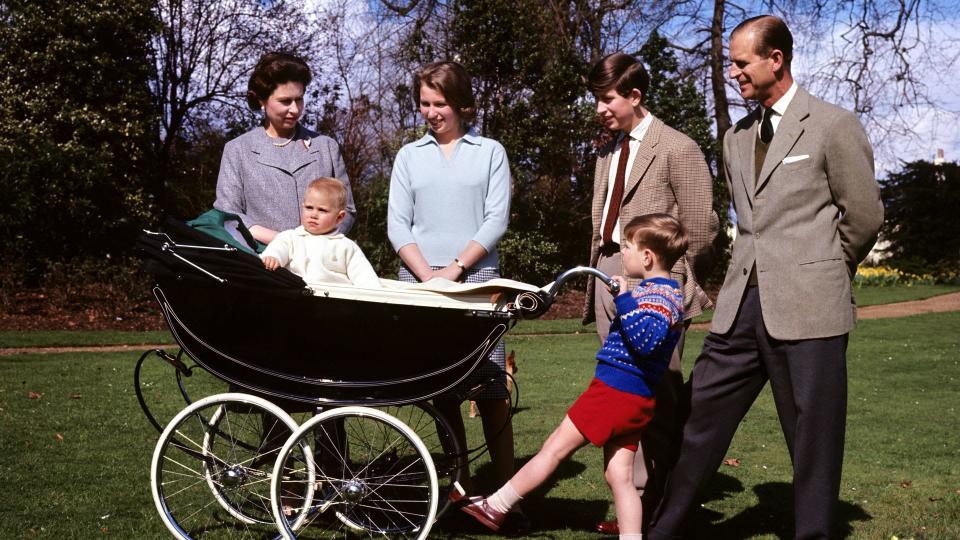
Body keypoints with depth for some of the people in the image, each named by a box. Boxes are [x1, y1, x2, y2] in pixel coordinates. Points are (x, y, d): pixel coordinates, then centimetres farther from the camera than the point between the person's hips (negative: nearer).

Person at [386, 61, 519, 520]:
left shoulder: (490, 152, 8)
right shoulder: (409, 156, 12)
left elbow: (496, 219, 0)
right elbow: (397, 224, 6)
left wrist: (456, 267, -9)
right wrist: (428, 275, -8)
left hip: (476, 279, -2)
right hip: (420, 281, 2)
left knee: (490, 386, -6)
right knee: (442, 390, 3)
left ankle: (505, 488, -1)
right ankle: (462, 486, 11)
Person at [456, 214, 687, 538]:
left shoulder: (658, 295, -14)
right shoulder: (664, 290, 16)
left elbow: (645, 340, -30)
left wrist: (624, 299, -29)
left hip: (616, 390, -10)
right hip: (634, 397, 10)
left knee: (555, 447, -1)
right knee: (619, 476, 9)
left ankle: (495, 507, 8)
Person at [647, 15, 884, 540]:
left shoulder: (833, 125, -3)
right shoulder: (737, 138, 15)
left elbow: (864, 216, 1)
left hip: (807, 306, -6)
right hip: (742, 304, 6)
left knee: (813, 437, 4)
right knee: (702, 418, 9)